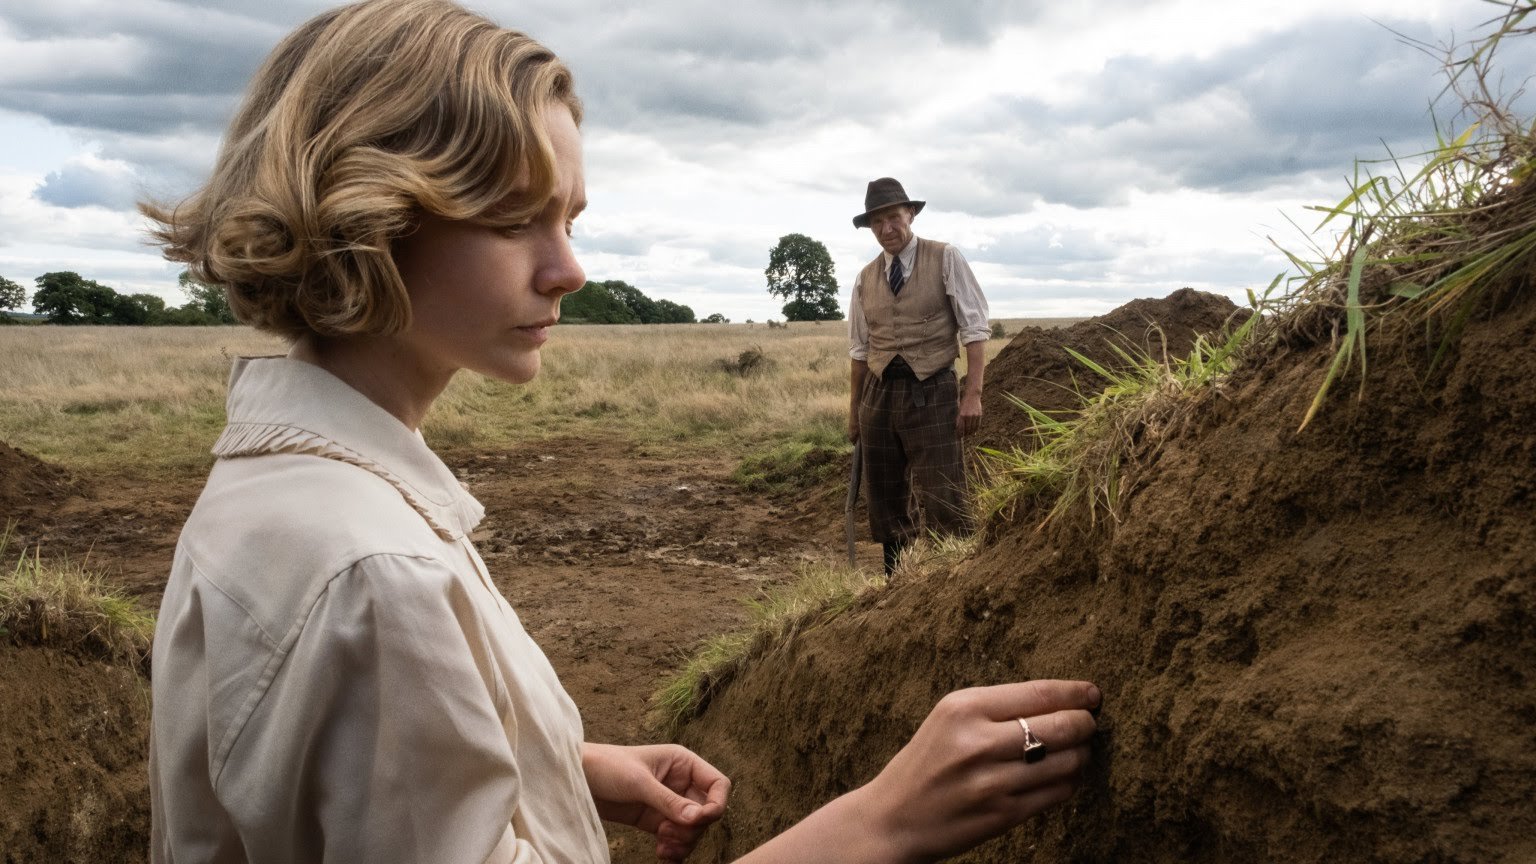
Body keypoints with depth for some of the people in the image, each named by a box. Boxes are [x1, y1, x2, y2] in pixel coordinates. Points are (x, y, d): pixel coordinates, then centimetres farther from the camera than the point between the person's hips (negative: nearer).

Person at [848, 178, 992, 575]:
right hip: (878, 395, 5)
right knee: (885, 505, 10)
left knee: (944, 503, -8)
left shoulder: (946, 259, -1)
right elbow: (860, 350, 14)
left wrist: (973, 394, -15)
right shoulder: (865, 278, 10)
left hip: (931, 393, -4)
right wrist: (854, 412, 13)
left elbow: (975, 329, -6)